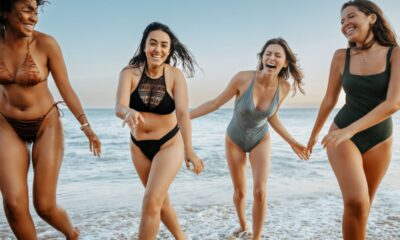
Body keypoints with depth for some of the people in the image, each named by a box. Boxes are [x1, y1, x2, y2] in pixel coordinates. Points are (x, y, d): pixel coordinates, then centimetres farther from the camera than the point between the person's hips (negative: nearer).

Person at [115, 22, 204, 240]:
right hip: (139, 146, 4)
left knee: (151, 201, -14)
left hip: (169, 144, -3)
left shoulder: (175, 75, -18)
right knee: (160, 199, 19)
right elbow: (119, 107, -28)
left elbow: (183, 113, -30)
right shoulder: (129, 73, -15)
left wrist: (188, 149, -44)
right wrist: (129, 112, -52)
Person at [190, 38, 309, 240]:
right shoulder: (243, 78, -29)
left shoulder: (284, 87, -19)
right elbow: (216, 103, -17)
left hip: (260, 140, 1)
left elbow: (271, 117, -1)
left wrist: (292, 142, 3)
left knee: (260, 191, -14)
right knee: (240, 192, 11)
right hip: (234, 140, -1)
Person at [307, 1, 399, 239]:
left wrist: (349, 130, -30)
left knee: (363, 204, 11)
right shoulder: (341, 56, -4)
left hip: (379, 140, 1)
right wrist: (314, 134, 15)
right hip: (341, 135, 0)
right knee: (355, 202, -19)